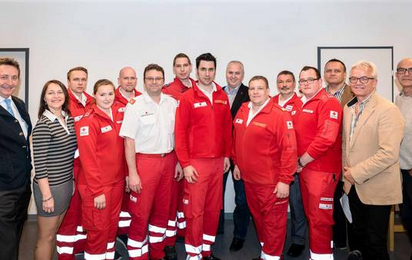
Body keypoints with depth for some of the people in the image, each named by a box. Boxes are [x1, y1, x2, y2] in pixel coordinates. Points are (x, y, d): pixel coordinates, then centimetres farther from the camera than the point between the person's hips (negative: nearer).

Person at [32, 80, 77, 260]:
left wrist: (72, 181, 13)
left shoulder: (69, 119, 5)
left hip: (67, 183, 7)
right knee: (46, 237, 9)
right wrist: (47, 195, -17)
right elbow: (39, 163, -18)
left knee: (54, 232, 21)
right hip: (49, 186, -7)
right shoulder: (43, 125, -16)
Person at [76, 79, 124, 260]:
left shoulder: (118, 115, 6)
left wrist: (126, 175, 8)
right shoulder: (88, 121, -14)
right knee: (98, 230, 5)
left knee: (112, 226, 17)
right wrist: (97, 191, -17)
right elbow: (88, 159, -16)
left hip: (116, 182, 6)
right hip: (97, 185, -6)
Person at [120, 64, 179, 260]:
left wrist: (179, 162, 8)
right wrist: (132, 172, -12)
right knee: (141, 214, 2)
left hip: (168, 161, 4)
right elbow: (129, 140, -9)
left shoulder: (172, 103, 6)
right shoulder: (135, 104, -6)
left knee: (162, 210, 14)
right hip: (145, 162, -4)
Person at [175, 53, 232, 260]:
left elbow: (227, 127, 13)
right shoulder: (187, 97, -5)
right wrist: (185, 164, -10)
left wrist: (227, 155, 11)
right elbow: (180, 132, -7)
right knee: (195, 210, 1)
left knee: (213, 208, 12)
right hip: (196, 162, -4)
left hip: (218, 161, 5)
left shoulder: (222, 97, 8)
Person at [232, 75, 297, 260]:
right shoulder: (242, 111, 4)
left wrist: (285, 180, -19)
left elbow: (289, 149, -18)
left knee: (273, 220, 7)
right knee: (257, 216, 21)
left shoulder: (280, 115, -16)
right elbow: (237, 139, 15)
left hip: (271, 181, -6)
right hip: (248, 177, 7)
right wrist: (237, 163, 16)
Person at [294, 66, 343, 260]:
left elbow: (326, 138, -22)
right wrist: (299, 162, 6)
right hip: (304, 168, 8)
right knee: (311, 214, 17)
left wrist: (302, 161, -14)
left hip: (322, 170, -8)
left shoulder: (328, 102, -12)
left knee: (319, 218, 0)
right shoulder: (302, 104, 14)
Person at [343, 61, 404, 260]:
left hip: (376, 189, -6)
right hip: (354, 185, 7)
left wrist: (356, 173, -18)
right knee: (359, 235, 20)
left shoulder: (388, 110, -16)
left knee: (375, 243, 6)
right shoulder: (348, 107, 8)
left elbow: (389, 153, -24)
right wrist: (346, 168, 5)